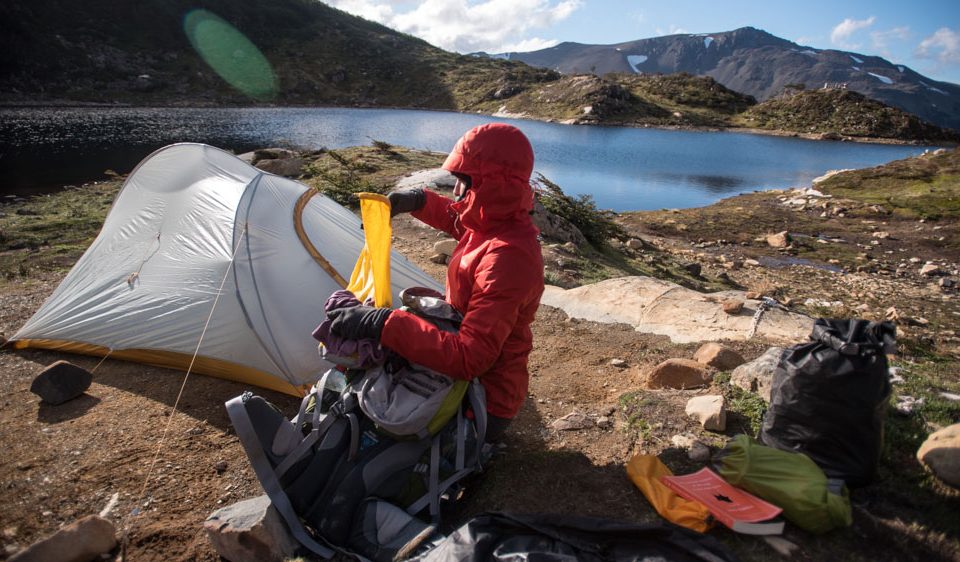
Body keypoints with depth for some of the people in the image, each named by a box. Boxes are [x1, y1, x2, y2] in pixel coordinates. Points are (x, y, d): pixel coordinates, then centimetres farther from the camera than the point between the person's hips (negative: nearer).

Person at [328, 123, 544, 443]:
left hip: (483, 402, -9)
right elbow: (456, 218, 23)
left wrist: (382, 324, -41)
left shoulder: (506, 259, -33)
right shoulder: (501, 223, -3)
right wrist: (418, 201, 4)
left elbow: (469, 359, -38)